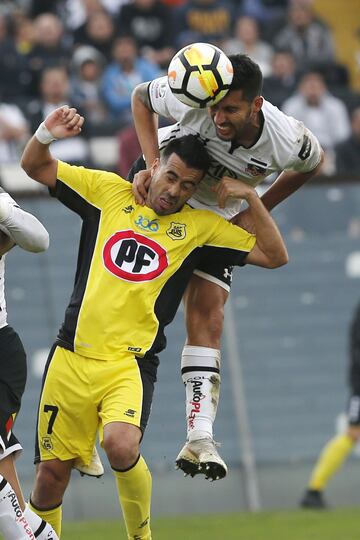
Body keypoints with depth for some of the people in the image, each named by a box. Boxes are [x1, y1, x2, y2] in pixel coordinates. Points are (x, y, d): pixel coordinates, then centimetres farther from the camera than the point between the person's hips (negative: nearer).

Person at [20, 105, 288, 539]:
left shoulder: (200, 226, 8)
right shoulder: (110, 192, 9)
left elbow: (274, 256, 7)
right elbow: (35, 167, 13)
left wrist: (251, 198, -3)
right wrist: (46, 135, -8)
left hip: (129, 364, -2)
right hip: (71, 358, 2)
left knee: (121, 446, -29)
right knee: (51, 475, 1)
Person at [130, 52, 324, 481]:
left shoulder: (288, 141, -29)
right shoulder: (190, 100, -32)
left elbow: (312, 163, -3)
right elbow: (141, 96, -10)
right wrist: (151, 162, -22)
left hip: (220, 216, 0)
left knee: (207, 318, -9)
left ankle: (200, 437, -12)